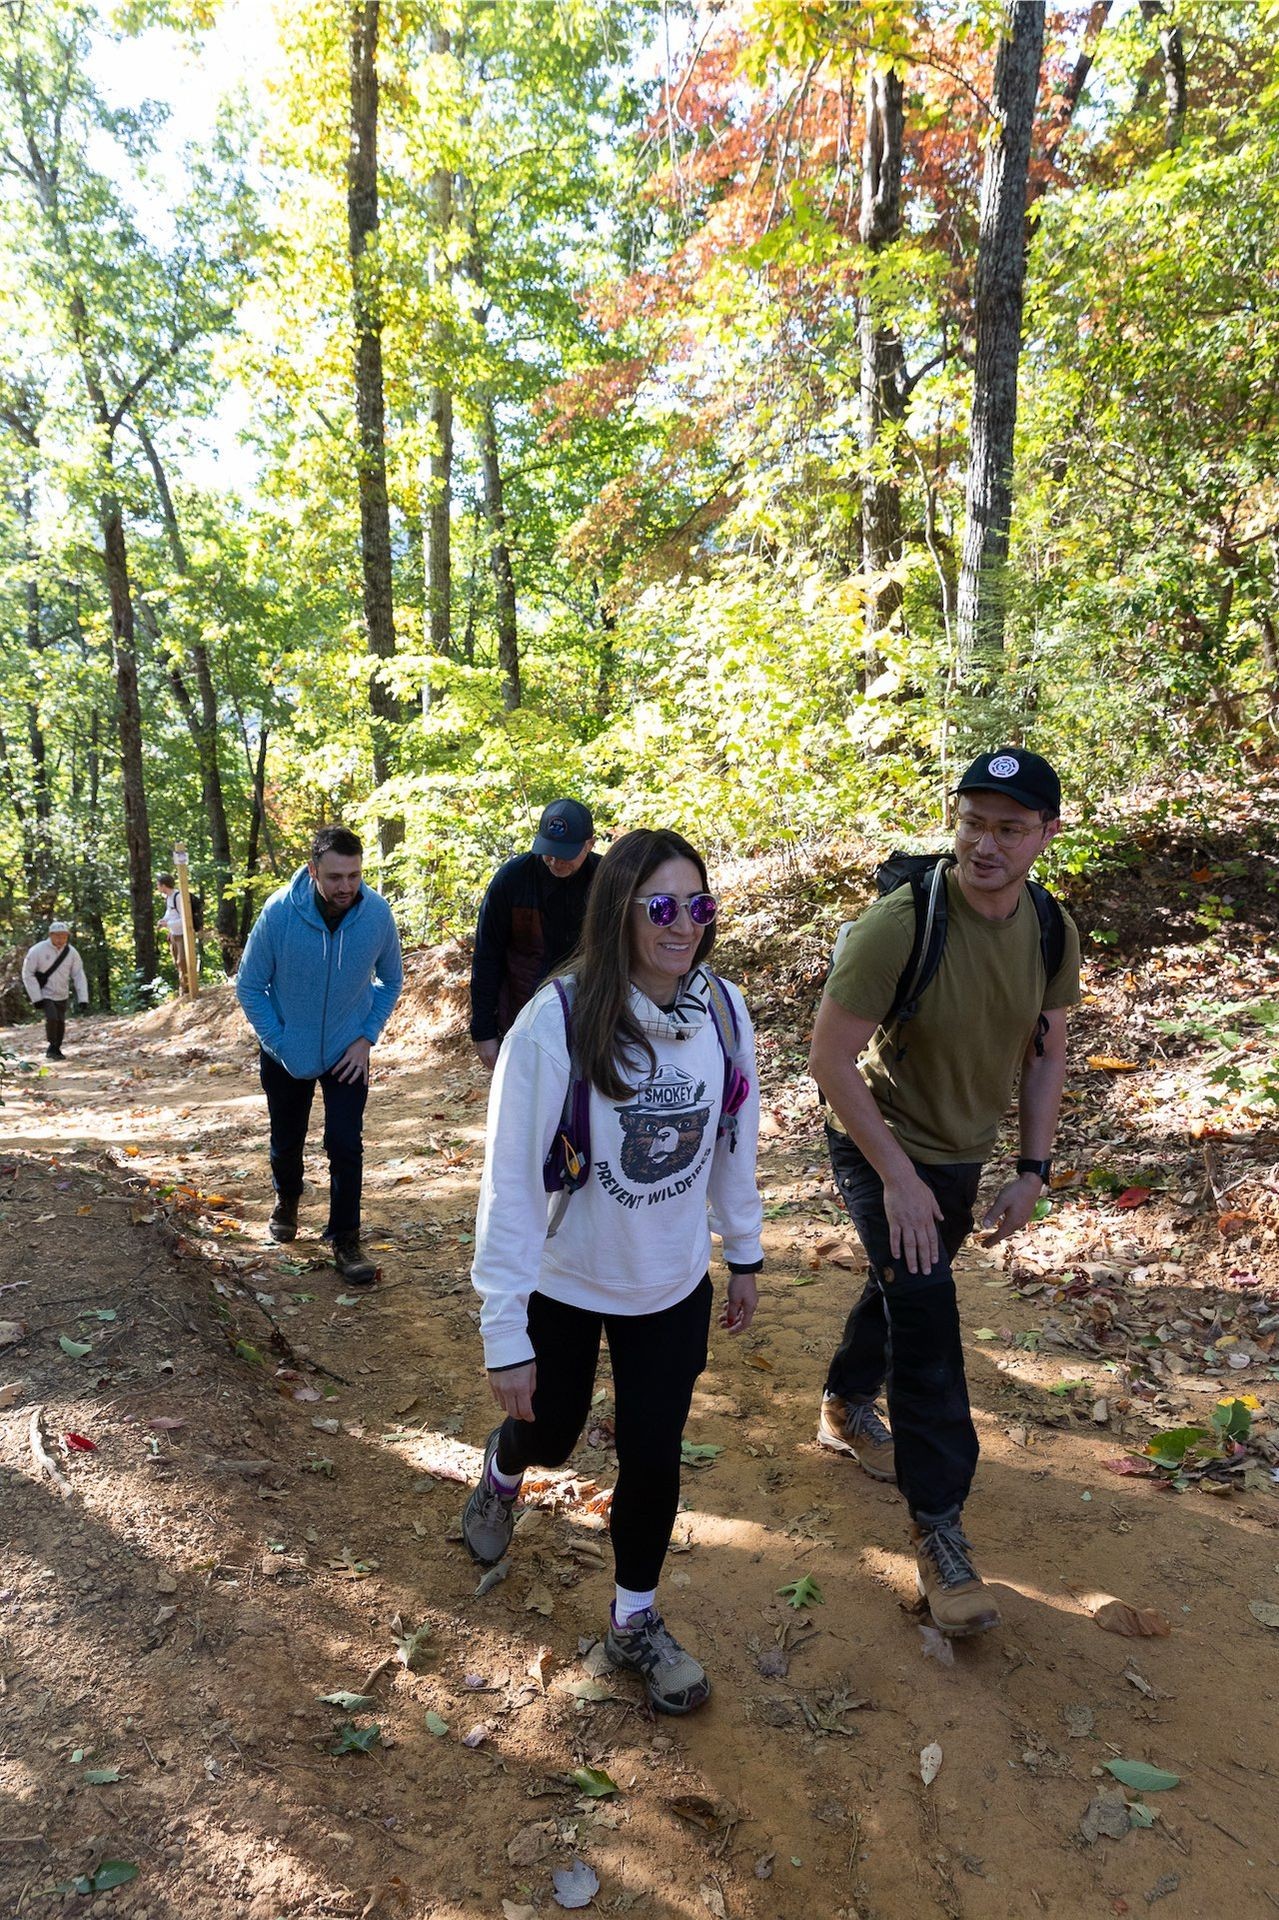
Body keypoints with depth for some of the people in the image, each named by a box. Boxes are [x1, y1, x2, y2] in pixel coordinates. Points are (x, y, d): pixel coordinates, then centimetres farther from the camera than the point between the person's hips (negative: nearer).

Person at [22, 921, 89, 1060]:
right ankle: (51, 1048, -1)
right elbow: (27, 974, -11)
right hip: (44, 995, -4)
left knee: (61, 1022, 7)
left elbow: (79, 976, -2)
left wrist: (83, 999, -9)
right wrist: (36, 998, -15)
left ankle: (56, 1049, 28)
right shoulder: (38, 950, -16)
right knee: (52, 1018, -20)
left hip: (61, 996, 4)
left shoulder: (71, 952, -7)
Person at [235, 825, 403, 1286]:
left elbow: (391, 980, 0)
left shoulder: (378, 914, -19)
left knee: (346, 1146, -7)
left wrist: (367, 1037, -9)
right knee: (286, 1141, 17)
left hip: (347, 1054, 0)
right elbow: (249, 987, -10)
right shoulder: (279, 911, -23)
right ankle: (287, 1200, 49)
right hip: (287, 1053, 0)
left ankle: (345, 1239, 10)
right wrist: (280, 1043, -14)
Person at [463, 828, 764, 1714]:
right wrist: (506, 1334, -19)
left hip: (673, 1288, 3)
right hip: (562, 1284, -2)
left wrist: (745, 1253, 10)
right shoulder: (557, 1023, -28)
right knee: (550, 1432, 20)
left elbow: (734, 1142, 1)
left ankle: (637, 1622, 39)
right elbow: (511, 1180, -22)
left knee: (653, 1457, 10)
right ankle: (502, 1473, 59)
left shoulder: (723, 1010, -14)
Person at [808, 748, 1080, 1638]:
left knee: (905, 1288, 22)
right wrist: (898, 1179, -24)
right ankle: (938, 1527, 3)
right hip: (882, 1148, -6)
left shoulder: (1051, 930, -10)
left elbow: (1047, 1051, 4)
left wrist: (1033, 1170, 0)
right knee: (925, 1305, -14)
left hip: (963, 1151, 6)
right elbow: (831, 1057, -25)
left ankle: (848, 1407, 50)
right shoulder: (899, 924, -29)